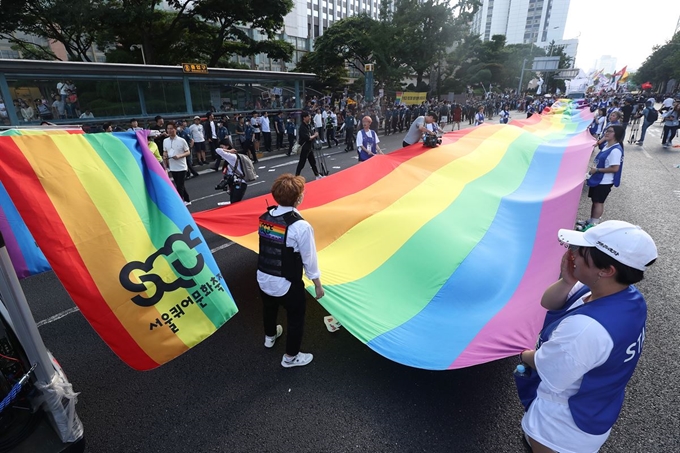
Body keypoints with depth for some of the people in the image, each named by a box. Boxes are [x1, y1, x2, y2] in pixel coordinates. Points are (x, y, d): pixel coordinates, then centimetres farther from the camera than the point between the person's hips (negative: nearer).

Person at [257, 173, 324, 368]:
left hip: (263, 279, 7)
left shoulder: (265, 217, -6)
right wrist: (318, 285, -3)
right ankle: (290, 357, 39)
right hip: (287, 285, -6)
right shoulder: (301, 226, -26)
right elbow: (309, 260, -17)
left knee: (269, 309, 33)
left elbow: (268, 247, 5)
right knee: (296, 320, 19)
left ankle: (270, 337, 62)